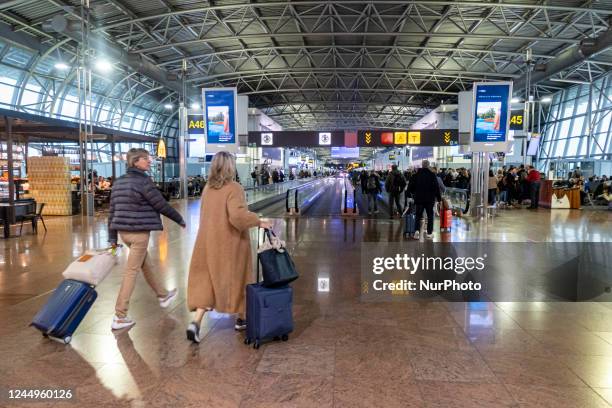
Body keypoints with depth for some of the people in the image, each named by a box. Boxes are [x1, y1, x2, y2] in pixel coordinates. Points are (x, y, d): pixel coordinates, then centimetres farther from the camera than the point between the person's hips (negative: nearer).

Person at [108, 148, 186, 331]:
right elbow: (161, 205, -12)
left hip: (123, 231, 9)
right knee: (131, 271, -1)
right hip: (139, 231, -9)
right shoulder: (143, 181, -14)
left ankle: (163, 296, 41)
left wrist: (112, 237, 15)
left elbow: (112, 211, 12)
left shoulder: (119, 181, 11)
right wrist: (180, 219, 2)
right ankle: (120, 317, 3)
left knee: (146, 265, 22)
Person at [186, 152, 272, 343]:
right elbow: (237, 216, -28)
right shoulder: (234, 188, -16)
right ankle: (241, 318, 30)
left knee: (206, 282, 8)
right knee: (236, 280, 14)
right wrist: (258, 221, -16)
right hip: (230, 244, -5)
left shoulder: (207, 188, 5)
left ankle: (196, 322, -6)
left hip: (209, 242, 5)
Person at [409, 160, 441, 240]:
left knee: (418, 215, 9)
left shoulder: (416, 175, -1)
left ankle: (417, 230, -11)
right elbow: (436, 187, -8)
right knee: (430, 215, 8)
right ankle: (429, 233, 8)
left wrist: (414, 193, 23)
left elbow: (411, 186, 5)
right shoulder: (432, 175, -8)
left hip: (419, 198, 2)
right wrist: (439, 197, 0)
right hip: (430, 199, -2)